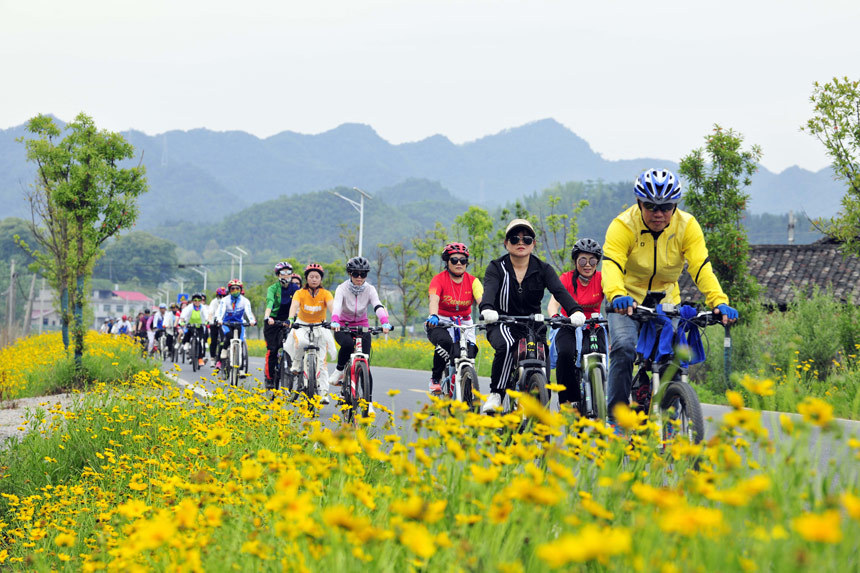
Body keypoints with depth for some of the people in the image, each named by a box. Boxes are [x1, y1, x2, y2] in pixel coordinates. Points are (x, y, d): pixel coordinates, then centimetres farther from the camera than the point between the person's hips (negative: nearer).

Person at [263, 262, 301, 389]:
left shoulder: (295, 288, -3)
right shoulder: (273, 288, -12)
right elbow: (270, 303, -28)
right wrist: (267, 317, -46)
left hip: (287, 320, 2)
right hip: (273, 320, -2)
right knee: (272, 349, -7)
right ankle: (269, 378, 3)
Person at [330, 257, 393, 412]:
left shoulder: (370, 289, -10)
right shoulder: (342, 288, -15)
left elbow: (378, 306, -26)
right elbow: (337, 306, -33)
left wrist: (385, 323, -46)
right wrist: (334, 321, -54)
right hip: (343, 327, -2)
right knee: (348, 344, -38)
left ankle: (368, 402, -8)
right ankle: (339, 371, -11)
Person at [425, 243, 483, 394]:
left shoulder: (472, 281, -3)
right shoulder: (439, 280, -11)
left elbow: (481, 300, -19)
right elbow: (434, 300, -28)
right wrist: (433, 316, -49)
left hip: (464, 323, 3)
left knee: (470, 349, -20)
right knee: (444, 343, -34)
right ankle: (435, 379, -14)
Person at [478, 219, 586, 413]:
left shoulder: (543, 269, 1)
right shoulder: (496, 268, -3)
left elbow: (559, 291, -17)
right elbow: (489, 290, -24)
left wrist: (575, 310, -38)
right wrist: (487, 309, -48)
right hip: (503, 325, -2)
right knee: (506, 346, -35)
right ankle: (495, 394, -20)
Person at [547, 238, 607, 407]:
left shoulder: (601, 279, -5)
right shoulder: (567, 278, -9)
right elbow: (553, 303, -23)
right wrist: (554, 317, -47)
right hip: (569, 327, -1)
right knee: (565, 354, -31)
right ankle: (567, 398, -19)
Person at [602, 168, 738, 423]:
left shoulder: (687, 226, -13)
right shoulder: (622, 226, -21)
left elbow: (701, 267, -22)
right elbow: (611, 265, -34)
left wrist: (719, 301, -39)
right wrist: (617, 296, -56)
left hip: (667, 302, 3)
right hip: (628, 301, -2)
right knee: (624, 349, -25)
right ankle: (616, 415, -17)